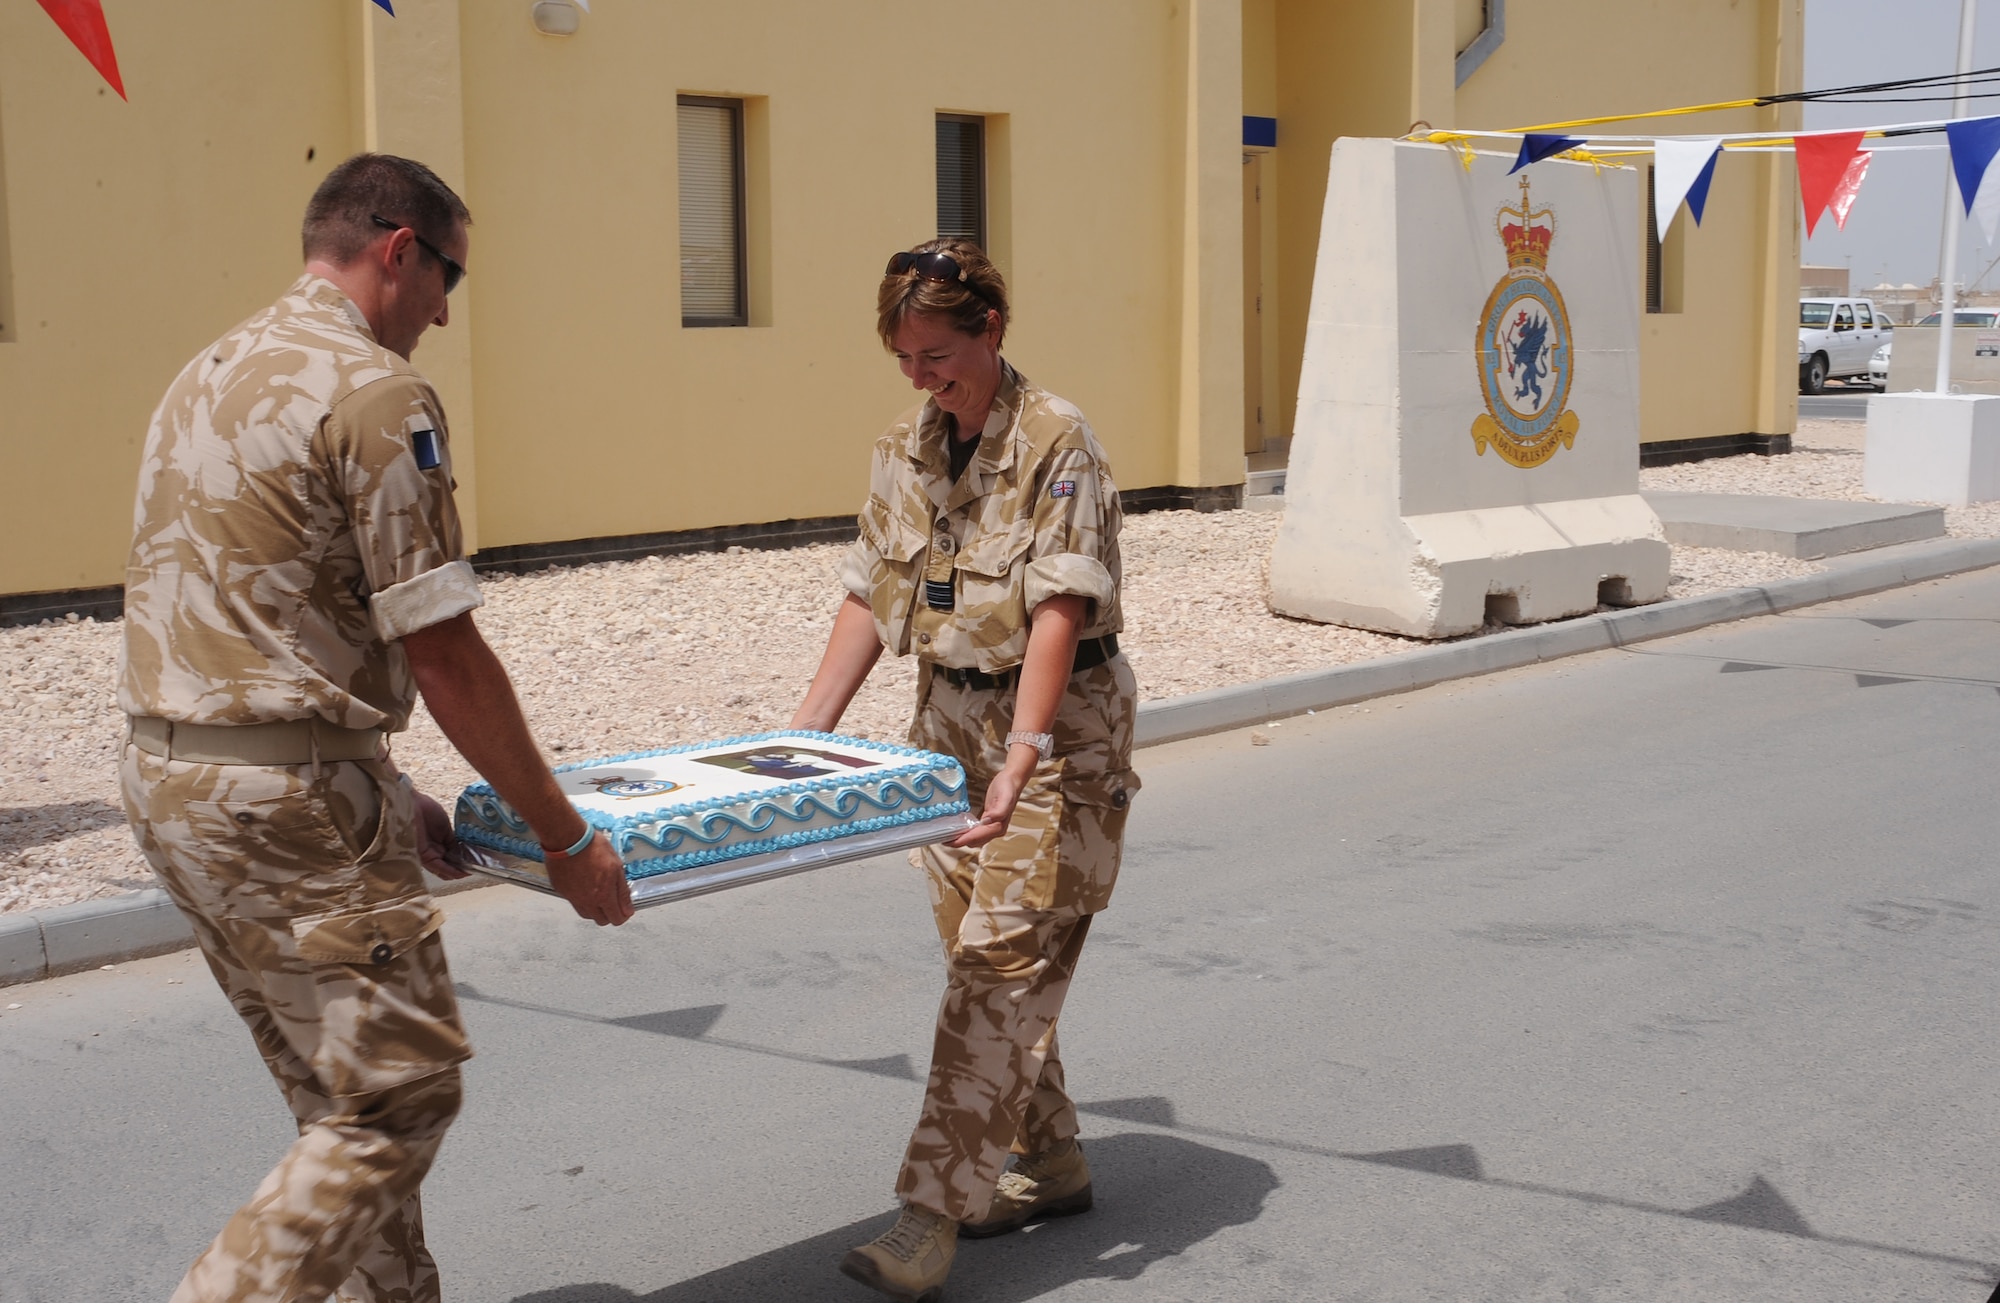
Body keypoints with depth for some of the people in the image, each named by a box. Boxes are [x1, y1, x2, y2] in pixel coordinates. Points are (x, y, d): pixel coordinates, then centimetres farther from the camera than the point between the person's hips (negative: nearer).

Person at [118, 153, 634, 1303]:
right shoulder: (375, 391, -13)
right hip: (287, 807, -10)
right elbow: (443, 655, -16)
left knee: (343, 1097, 18)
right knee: (401, 1095, 0)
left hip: (168, 778, 10)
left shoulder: (210, 376, 16)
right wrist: (567, 840, -7)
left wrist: (387, 796, 21)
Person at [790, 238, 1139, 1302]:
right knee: (982, 955, 12)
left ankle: (932, 1214, -10)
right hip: (948, 719, 8)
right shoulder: (902, 452, 7)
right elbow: (870, 597, 10)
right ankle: (1050, 1162, 27)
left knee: (1001, 963, -9)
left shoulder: (1057, 442, -14)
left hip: (1058, 726, -7)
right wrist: (808, 728, 2)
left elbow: (1060, 610, -22)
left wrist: (1023, 750, -31)